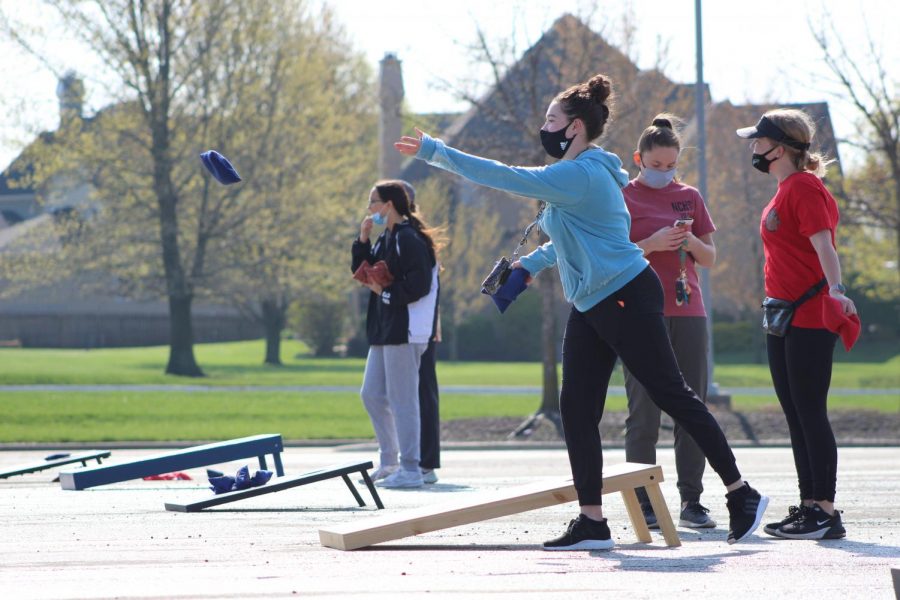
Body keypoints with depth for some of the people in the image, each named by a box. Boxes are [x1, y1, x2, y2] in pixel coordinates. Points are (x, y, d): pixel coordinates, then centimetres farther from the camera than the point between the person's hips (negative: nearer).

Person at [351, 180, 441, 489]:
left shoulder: (409, 239, -15)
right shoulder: (385, 239, 15)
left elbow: (419, 285, -21)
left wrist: (385, 291, -12)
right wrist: (363, 241, 4)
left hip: (404, 331, -11)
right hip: (384, 330, 11)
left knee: (401, 398, -7)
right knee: (372, 395, 15)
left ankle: (410, 469, -3)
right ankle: (389, 461, 23)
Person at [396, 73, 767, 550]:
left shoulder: (580, 175, -18)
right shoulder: (578, 175, 14)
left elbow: (506, 177, -23)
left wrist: (435, 152, -20)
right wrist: (534, 262, 14)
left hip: (627, 299, -10)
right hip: (589, 308, 10)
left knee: (673, 396, -4)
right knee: (576, 408, 2)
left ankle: (741, 494, 6)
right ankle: (592, 522, 3)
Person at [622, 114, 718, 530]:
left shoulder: (689, 197, 13)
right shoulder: (623, 198, 2)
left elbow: (710, 258, 14)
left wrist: (691, 242, -7)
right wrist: (652, 243, -17)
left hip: (688, 312, 4)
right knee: (644, 412, -4)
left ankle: (691, 501, 6)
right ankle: (643, 503, -2)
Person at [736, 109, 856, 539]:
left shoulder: (805, 188, -12)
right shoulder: (785, 190, 17)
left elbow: (823, 245, -24)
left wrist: (835, 288, -39)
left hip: (808, 320, -10)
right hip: (783, 320, 10)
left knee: (810, 414, -9)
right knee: (795, 416, 13)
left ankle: (825, 513, -7)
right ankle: (809, 507, 19)